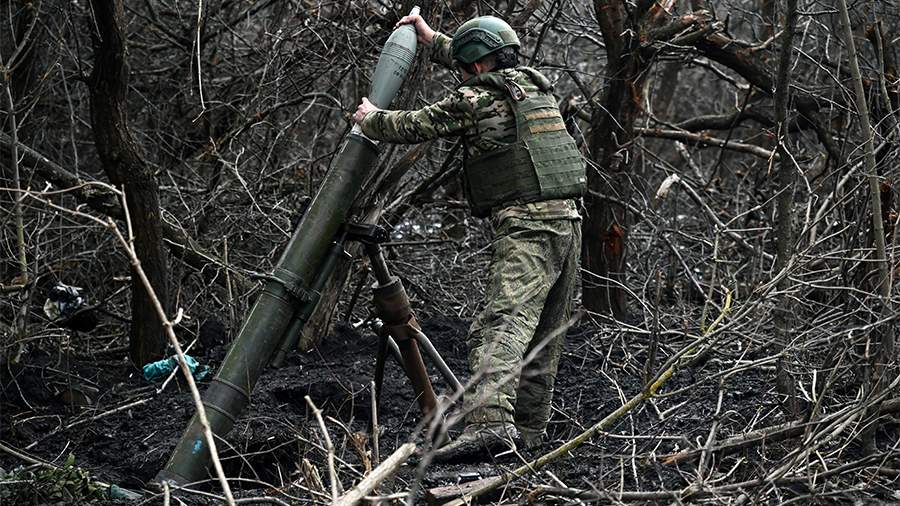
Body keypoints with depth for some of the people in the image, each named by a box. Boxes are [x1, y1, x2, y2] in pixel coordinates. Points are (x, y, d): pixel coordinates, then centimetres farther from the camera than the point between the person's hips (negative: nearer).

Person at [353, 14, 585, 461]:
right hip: (567, 221, 8)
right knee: (544, 333, 13)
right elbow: (487, 74, 39)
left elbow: (412, 126, 6)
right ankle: (528, 428, 21)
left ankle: (490, 421, -36)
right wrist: (431, 38, 47)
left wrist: (370, 119, 27)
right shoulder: (535, 86, 20)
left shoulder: (475, 100, -2)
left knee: (503, 324, -20)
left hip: (525, 226, -8)